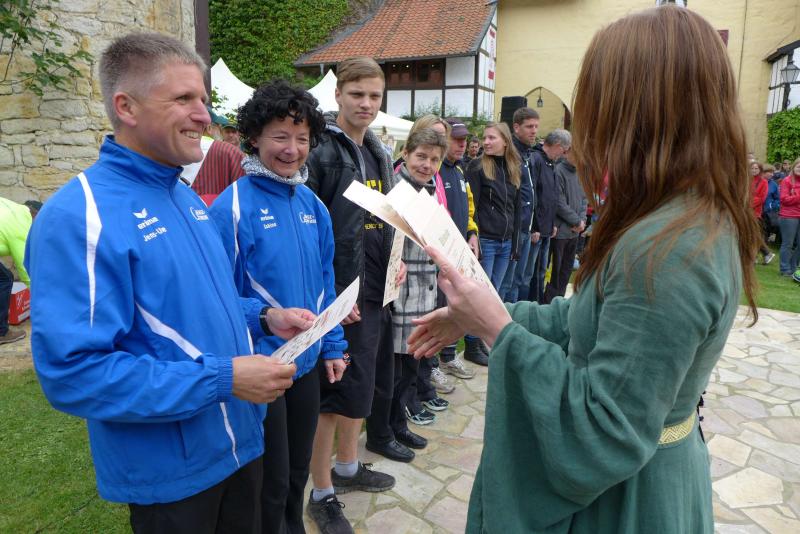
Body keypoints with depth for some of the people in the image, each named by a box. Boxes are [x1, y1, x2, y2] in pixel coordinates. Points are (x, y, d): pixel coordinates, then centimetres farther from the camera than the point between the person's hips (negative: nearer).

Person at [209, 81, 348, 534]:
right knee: (270, 483, 12)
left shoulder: (312, 204, 3)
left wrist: (332, 346, 9)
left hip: (308, 361, 6)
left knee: (298, 472, 24)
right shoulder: (234, 205, -17)